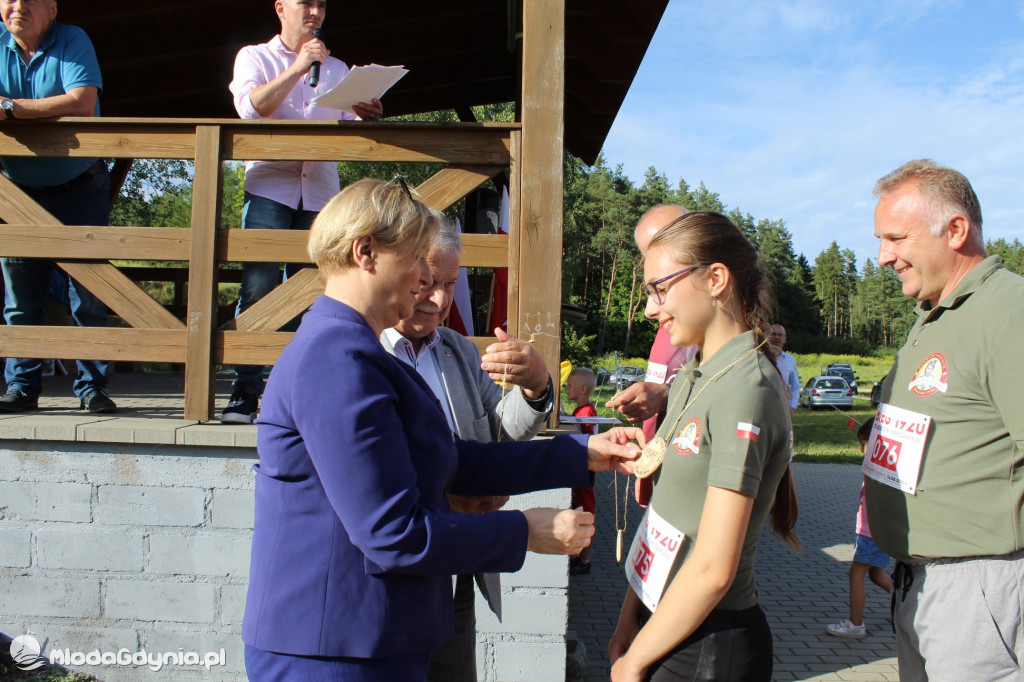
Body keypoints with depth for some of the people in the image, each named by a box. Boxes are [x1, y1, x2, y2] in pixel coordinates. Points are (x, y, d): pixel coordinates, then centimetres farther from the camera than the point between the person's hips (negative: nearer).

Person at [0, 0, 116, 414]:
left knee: (88, 293, -3)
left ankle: (92, 388, 4)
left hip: (80, 189, -3)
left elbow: (82, 103, -23)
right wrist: (44, 111, -22)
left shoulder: (72, 41, -8)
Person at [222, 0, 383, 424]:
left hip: (321, 191, 3)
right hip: (269, 186, -3)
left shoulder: (337, 68, 24)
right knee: (258, 289, -13)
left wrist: (365, 117, -5)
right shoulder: (255, 56, 15)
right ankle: (245, 394, -10)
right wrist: (298, 67, -6)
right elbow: (251, 107, -5)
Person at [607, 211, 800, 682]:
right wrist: (628, 625, 4)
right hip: (661, 626, 7)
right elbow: (661, 517, 7)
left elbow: (713, 570, -23)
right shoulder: (694, 375, 6)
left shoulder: (743, 393, -21)